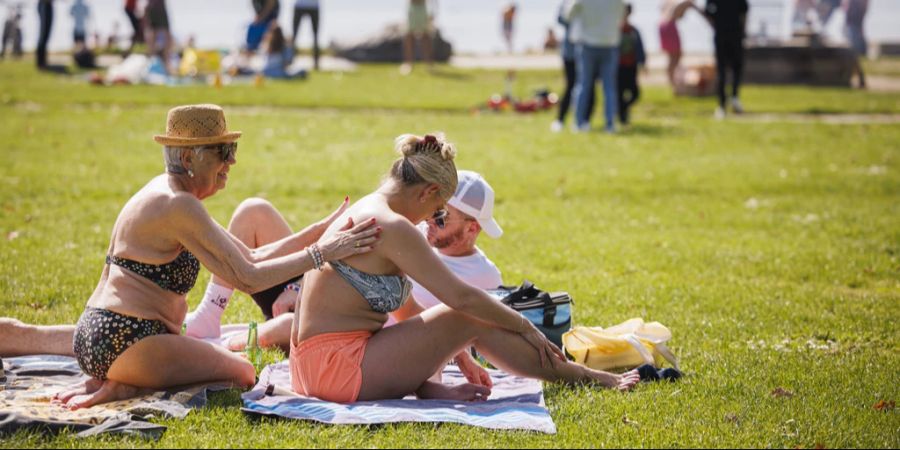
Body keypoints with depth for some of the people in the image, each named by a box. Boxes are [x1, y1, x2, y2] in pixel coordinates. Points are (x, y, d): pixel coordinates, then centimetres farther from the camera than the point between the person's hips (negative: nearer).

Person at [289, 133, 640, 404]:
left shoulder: (365, 212, 15)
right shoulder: (391, 226, -15)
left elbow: (405, 308, 22)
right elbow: (462, 298, -15)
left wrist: (456, 351, 23)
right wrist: (525, 327, -1)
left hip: (313, 369, 10)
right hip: (338, 366, -10)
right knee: (470, 321, -6)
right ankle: (590, 379, 3)